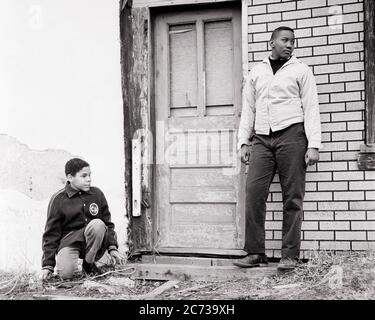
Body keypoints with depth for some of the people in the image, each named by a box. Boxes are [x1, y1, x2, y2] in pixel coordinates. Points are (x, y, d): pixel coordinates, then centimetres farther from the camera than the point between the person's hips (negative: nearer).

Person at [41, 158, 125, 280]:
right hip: (69, 241, -3)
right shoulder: (58, 199, -3)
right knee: (66, 273, -31)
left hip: (93, 242, 3)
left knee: (97, 224, -31)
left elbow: (108, 223, 12)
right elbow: (51, 233, -1)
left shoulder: (97, 194, 4)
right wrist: (48, 265, -7)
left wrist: (112, 248, -1)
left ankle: (89, 264, -11)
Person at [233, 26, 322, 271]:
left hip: (291, 134, -3)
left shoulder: (301, 70, 10)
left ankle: (290, 256, 2)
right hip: (262, 138, 3)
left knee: (292, 198, -3)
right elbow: (248, 109, 18)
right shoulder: (256, 72, 19)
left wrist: (314, 145, -7)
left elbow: (311, 109, 3)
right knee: (254, 193, -7)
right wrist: (244, 141, 8)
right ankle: (256, 253, -1)